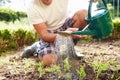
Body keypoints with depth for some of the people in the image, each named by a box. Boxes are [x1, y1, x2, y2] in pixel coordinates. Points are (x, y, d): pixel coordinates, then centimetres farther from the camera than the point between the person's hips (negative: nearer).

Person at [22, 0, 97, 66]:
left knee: (83, 14, -24)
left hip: (65, 26, 3)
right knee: (49, 61, -29)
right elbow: (44, 35, -25)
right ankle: (37, 47, 7)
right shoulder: (32, 10, -24)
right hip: (50, 35, -3)